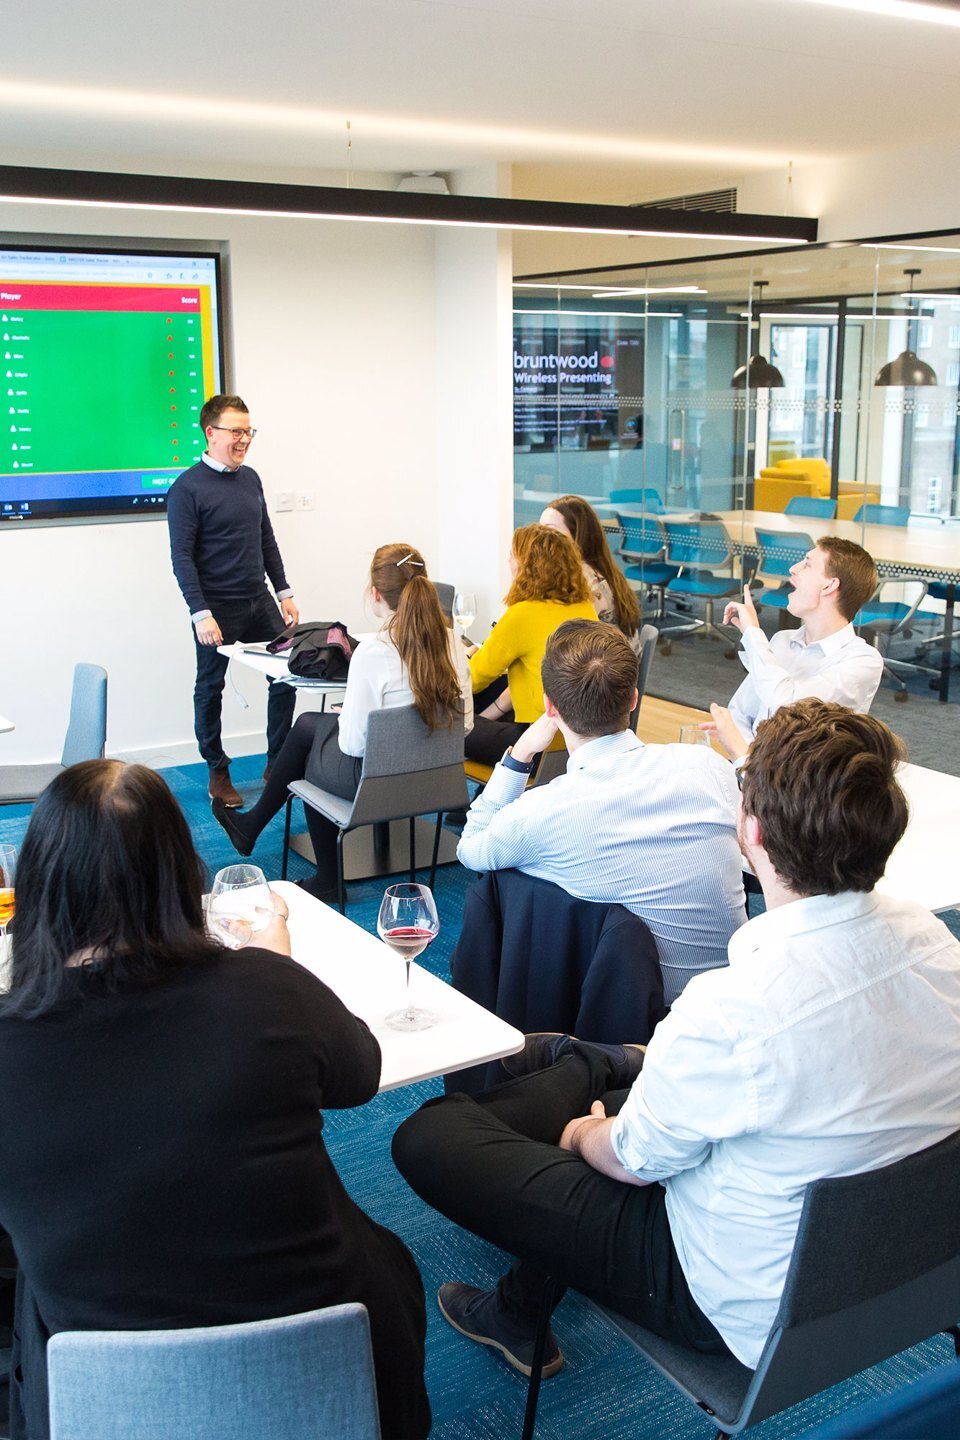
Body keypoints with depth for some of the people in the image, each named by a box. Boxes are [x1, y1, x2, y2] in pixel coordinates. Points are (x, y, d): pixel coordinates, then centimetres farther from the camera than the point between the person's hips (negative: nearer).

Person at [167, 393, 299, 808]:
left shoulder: (250, 478, 9)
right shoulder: (188, 488, -11)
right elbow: (182, 556, -14)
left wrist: (284, 593, 12)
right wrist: (200, 614, -20)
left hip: (259, 601, 6)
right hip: (218, 607, -6)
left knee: (286, 675, 3)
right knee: (210, 689, 7)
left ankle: (278, 763, 16)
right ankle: (218, 773, 21)